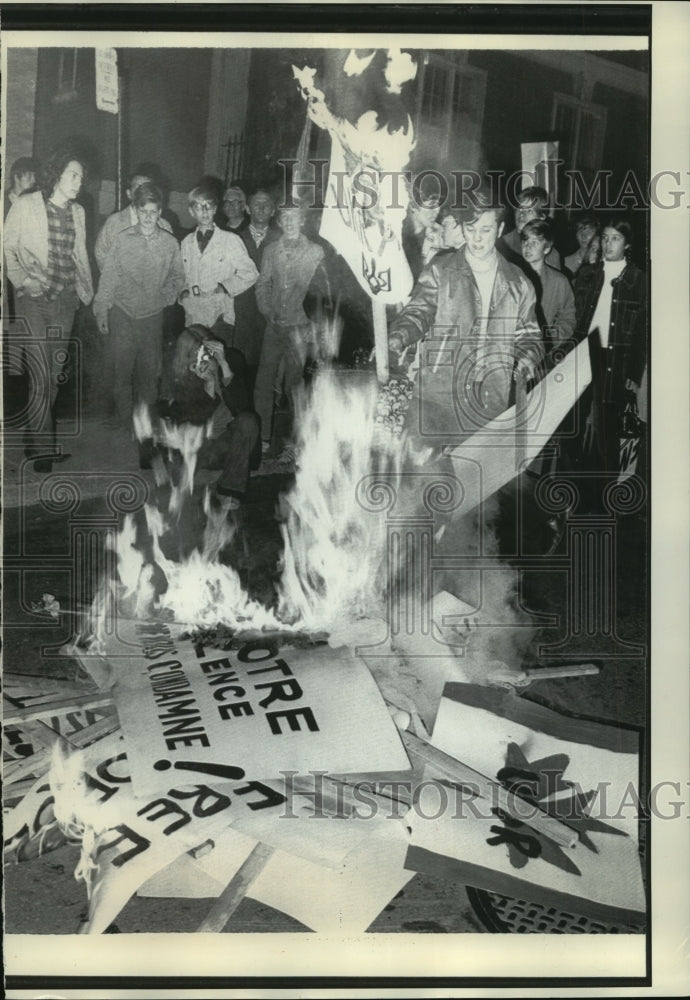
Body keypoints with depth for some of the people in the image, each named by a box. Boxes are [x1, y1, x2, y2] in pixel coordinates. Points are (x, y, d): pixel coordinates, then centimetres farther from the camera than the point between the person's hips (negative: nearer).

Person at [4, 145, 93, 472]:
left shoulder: (77, 212, 10)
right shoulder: (26, 205, -4)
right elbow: (7, 248, -1)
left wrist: (87, 291, 10)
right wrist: (23, 279, -14)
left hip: (65, 300, 5)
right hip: (34, 299, -5)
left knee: (55, 373, 8)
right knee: (41, 375, -9)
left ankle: (35, 438, 25)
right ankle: (43, 447, 1)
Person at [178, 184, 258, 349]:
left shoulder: (231, 240, 2)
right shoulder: (186, 243, 15)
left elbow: (250, 273, 2)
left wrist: (223, 287, -9)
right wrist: (183, 291, 3)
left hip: (220, 319, -3)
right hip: (192, 320, 3)